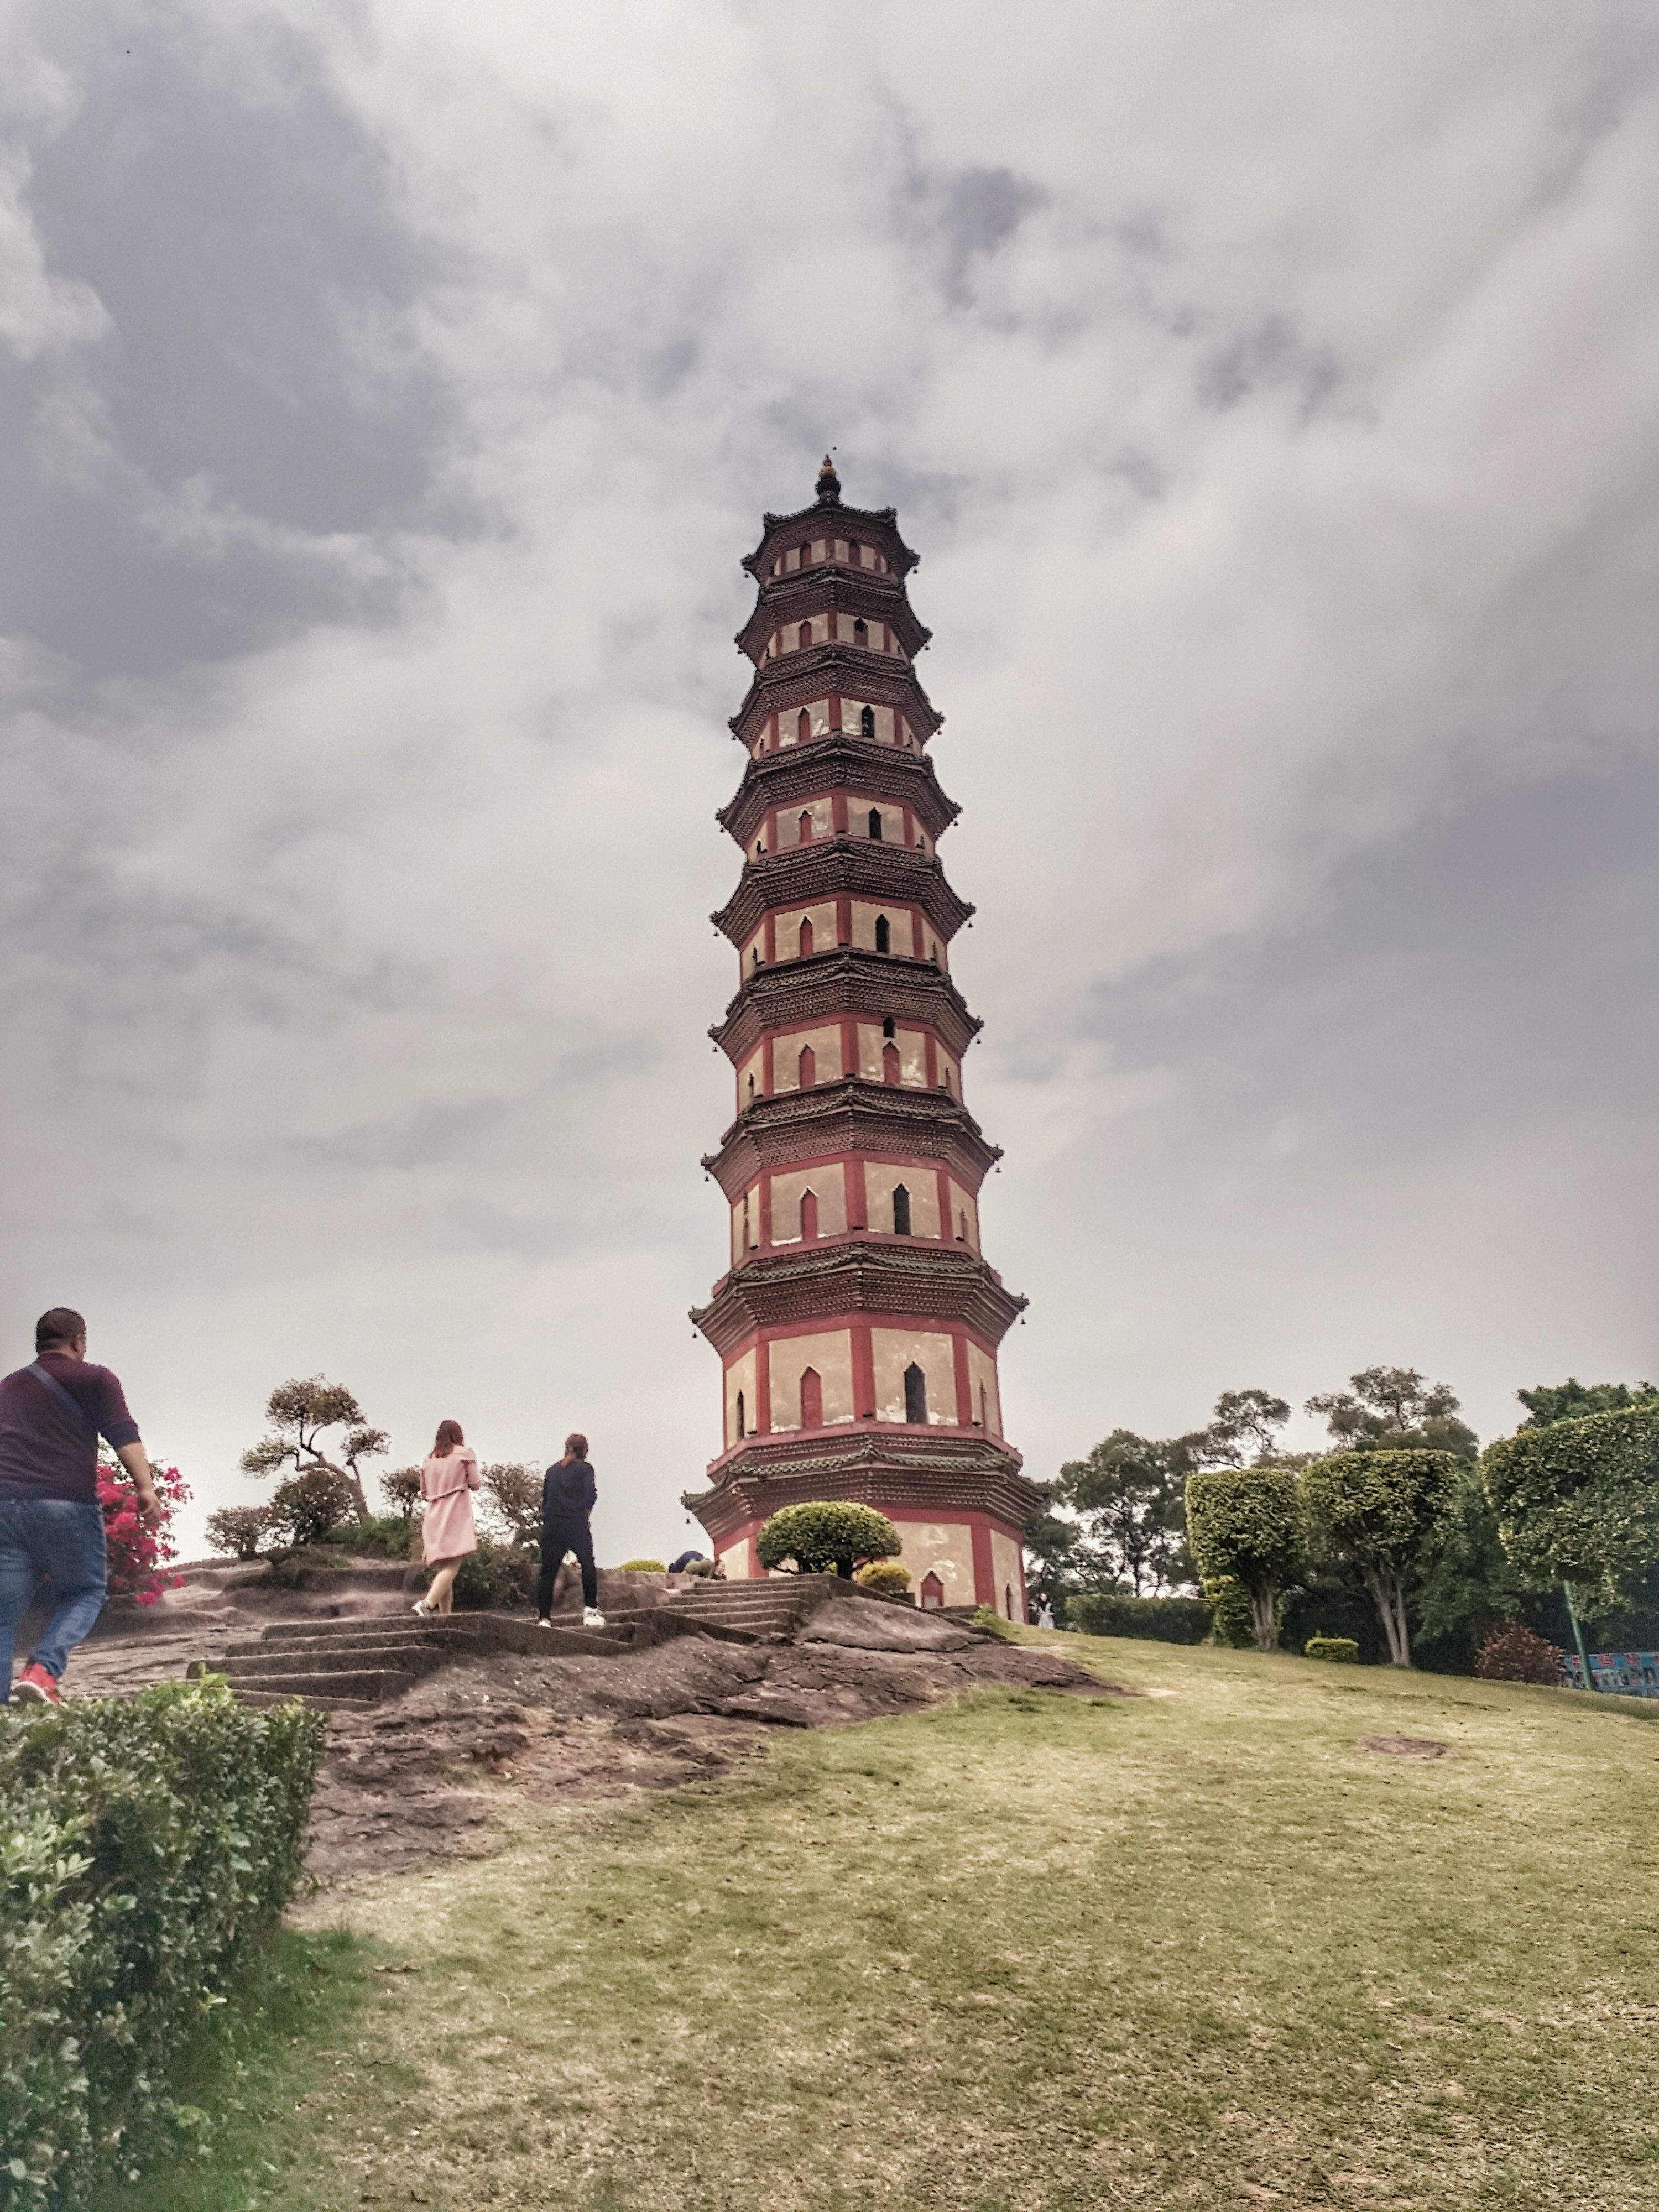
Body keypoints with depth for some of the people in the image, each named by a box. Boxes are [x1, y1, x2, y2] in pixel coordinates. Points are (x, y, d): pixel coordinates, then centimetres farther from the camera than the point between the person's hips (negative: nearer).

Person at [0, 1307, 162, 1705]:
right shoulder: (94, 1378, 8)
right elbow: (123, 1434, -6)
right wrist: (146, 1488, -15)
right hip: (67, 1504, -4)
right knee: (85, 1592, 13)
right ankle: (43, 1671, -10)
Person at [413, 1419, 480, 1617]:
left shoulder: (428, 1459, 15)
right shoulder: (465, 1453, 3)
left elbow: (424, 1493, 19)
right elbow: (475, 1484, 0)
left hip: (434, 1518, 6)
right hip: (457, 1516, -6)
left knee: (444, 1568, 11)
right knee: (453, 1566, -14)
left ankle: (445, 1614, 6)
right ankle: (428, 1603, -32)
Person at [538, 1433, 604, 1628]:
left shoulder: (552, 1470, 16)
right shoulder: (585, 1469, 2)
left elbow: (545, 1498, 14)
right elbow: (590, 1495, -7)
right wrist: (584, 1515, 6)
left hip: (551, 1525, 4)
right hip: (576, 1524, -4)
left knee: (548, 1571, 4)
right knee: (587, 1564, 9)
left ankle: (545, 1618, 0)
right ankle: (590, 1609, 4)